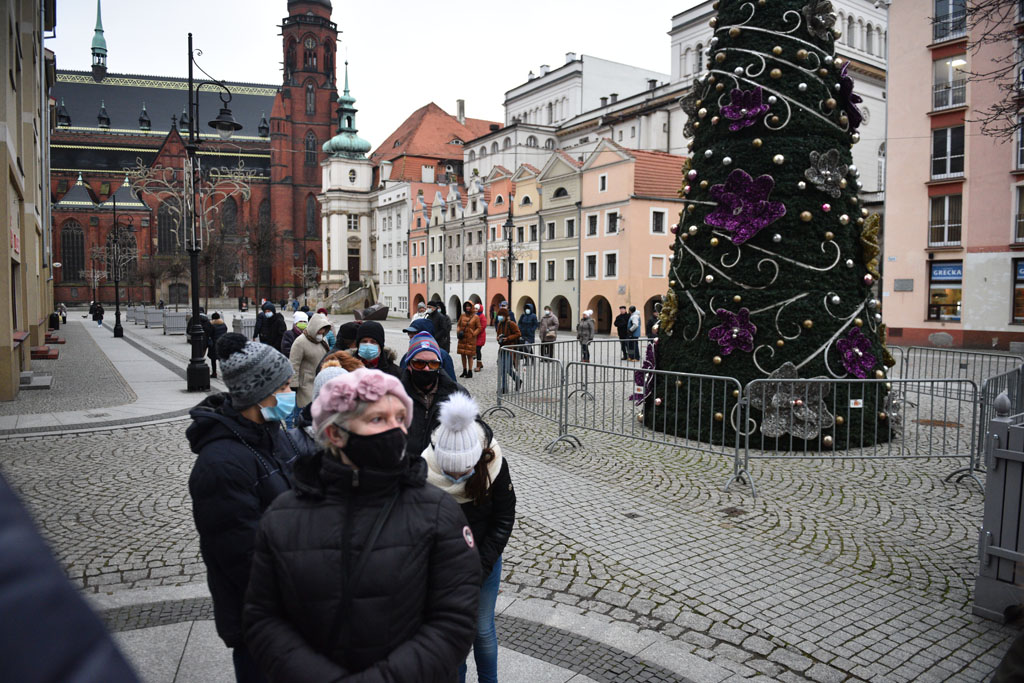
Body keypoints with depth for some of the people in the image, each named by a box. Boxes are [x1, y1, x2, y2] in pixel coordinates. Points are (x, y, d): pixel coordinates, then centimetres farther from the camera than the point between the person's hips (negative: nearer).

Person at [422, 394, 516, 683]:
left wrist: (479, 569, -13)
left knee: (483, 629, 14)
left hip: (484, 561, 0)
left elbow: (503, 521, -10)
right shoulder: (424, 473, -24)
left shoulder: (495, 467, -22)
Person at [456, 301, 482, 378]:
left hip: (471, 339, -4)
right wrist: (459, 331, 0)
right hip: (462, 339, 4)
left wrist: (473, 334, -11)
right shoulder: (462, 316, 8)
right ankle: (464, 370, 19)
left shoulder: (475, 317, -3)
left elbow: (479, 328, 0)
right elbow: (459, 325, 18)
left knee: (469, 355, -3)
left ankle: (470, 371, 5)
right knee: (463, 354, 8)